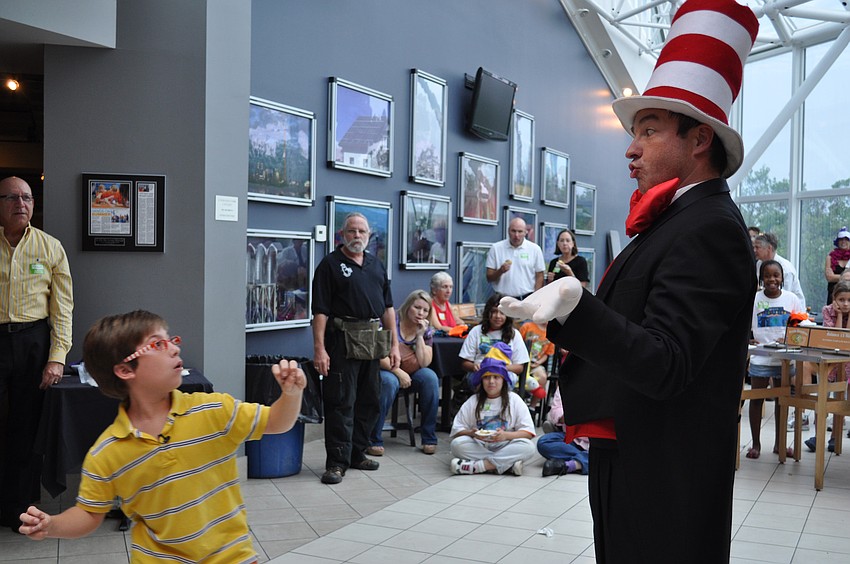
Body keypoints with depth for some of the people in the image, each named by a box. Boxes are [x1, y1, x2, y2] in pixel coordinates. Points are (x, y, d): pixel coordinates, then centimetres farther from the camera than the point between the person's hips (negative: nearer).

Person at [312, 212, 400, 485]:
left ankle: (357, 453, 24)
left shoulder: (376, 265, 16)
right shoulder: (330, 264, -2)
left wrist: (394, 344, 11)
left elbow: (388, 307, 17)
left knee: (370, 401, 11)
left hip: (373, 341, 6)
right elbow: (320, 311, -8)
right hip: (342, 340, -6)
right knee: (341, 402, -5)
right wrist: (319, 349, -16)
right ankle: (337, 462, 1)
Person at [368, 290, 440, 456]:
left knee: (430, 377, -25)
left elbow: (424, 363, -9)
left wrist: (420, 336, -17)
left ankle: (429, 439, -18)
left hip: (411, 374, 4)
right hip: (385, 371, -4)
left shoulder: (426, 330, 1)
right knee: (389, 382, -38)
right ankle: (373, 440, -28)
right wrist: (399, 372, -25)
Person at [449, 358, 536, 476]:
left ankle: (475, 466, -32)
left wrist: (506, 435, -19)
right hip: (479, 447, 1)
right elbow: (457, 430, 4)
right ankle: (508, 464, -31)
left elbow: (528, 432, -2)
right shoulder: (473, 402, 9)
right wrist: (472, 434, -18)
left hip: (503, 446, -1)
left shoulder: (514, 400, 6)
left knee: (528, 446, -29)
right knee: (457, 443, -28)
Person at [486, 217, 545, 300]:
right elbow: (489, 278, 3)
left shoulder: (535, 249, 3)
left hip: (527, 299, 0)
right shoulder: (496, 248, 2)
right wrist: (500, 271, -17)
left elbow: (539, 277, 6)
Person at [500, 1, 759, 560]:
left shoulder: (709, 227, -18)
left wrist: (574, 304, -39)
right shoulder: (679, 221, 12)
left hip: (665, 479, -9)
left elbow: (665, 366, -27)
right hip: (631, 459, 9)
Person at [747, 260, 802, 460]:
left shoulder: (792, 299, 2)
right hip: (760, 358, -2)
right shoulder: (753, 299, -2)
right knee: (756, 400, 3)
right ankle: (756, 444, 15)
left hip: (784, 359, 2)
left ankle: (780, 443, 24)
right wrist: (747, 340, -18)